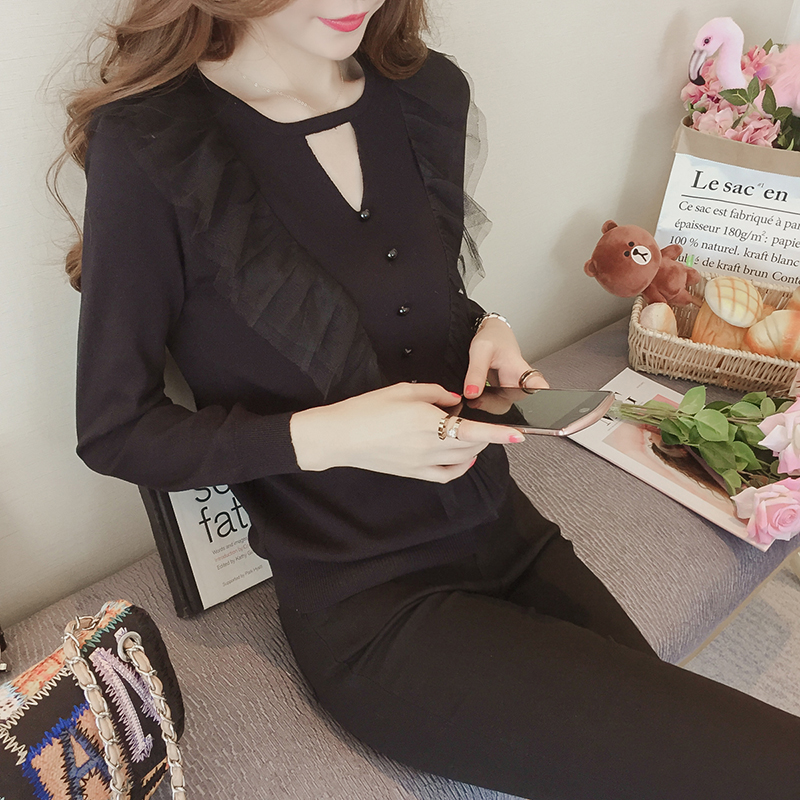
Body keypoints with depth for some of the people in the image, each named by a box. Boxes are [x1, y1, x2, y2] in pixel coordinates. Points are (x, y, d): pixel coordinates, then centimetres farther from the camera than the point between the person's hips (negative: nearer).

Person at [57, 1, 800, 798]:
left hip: (507, 531, 6)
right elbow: (113, 431, -6)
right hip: (367, 603, -5)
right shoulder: (149, 142, -12)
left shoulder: (426, 94, 5)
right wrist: (327, 435, -19)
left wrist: (485, 330, -4)